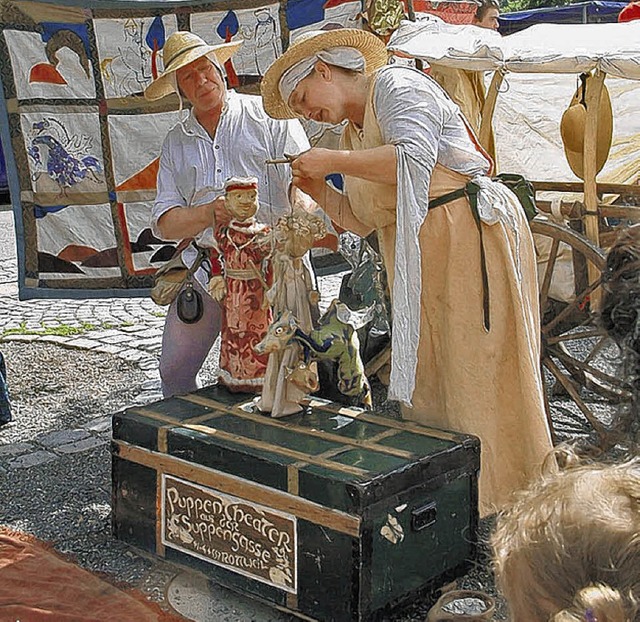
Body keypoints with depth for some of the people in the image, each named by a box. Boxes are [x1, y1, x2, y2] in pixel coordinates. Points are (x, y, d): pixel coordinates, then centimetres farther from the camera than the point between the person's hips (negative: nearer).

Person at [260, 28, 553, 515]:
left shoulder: (396, 84, -3)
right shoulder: (354, 131, 22)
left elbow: (415, 156, -21)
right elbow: (362, 220, 21)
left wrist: (334, 161, -14)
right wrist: (316, 188, 7)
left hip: (472, 234, -9)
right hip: (416, 258, 9)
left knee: (477, 375, -7)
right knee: (425, 380, 4)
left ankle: (510, 504, 1)